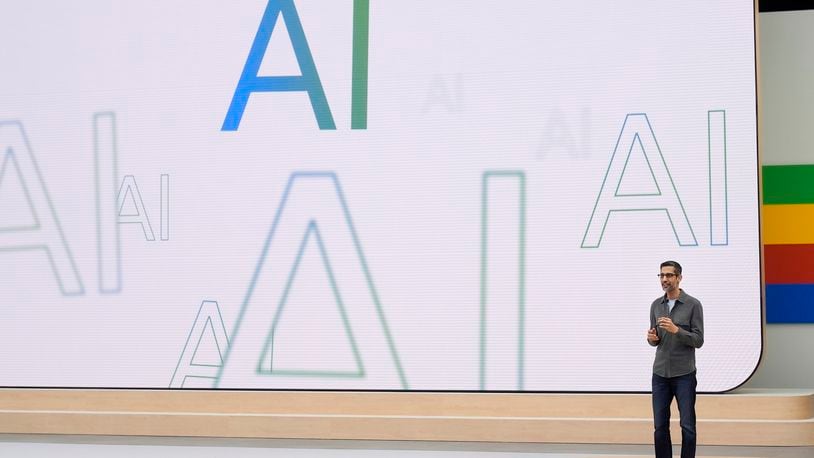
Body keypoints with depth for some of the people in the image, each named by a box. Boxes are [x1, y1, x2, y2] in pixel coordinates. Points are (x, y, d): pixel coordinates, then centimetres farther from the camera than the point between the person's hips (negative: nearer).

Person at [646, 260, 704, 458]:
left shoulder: (693, 304, -7)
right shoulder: (656, 305, 9)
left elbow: (698, 340, -10)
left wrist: (676, 330, -25)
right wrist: (652, 338, -9)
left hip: (684, 374, -4)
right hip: (660, 374, 4)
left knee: (687, 426, -3)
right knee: (660, 426, 4)